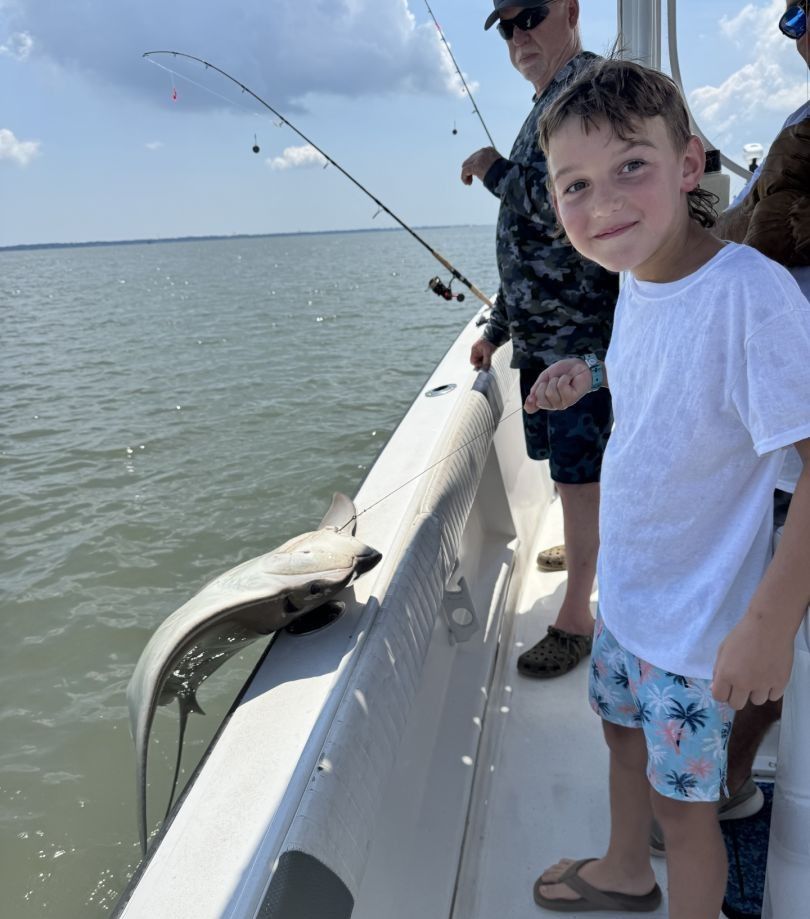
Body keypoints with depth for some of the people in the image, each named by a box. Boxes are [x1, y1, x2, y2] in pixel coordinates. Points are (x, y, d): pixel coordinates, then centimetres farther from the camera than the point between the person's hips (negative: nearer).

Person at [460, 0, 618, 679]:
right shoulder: (546, 106, 20)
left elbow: (561, 204, -24)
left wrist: (494, 171, -7)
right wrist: (499, 327, 23)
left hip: (581, 331, -9)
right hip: (542, 331, 10)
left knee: (578, 471, -4)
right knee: (568, 462, 22)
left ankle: (576, 617, 7)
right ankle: (582, 549, 43)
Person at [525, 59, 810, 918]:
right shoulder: (638, 278, -5)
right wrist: (591, 374, 2)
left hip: (697, 618, -8)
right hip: (626, 583, 8)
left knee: (682, 795, 11)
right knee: (623, 727, 27)